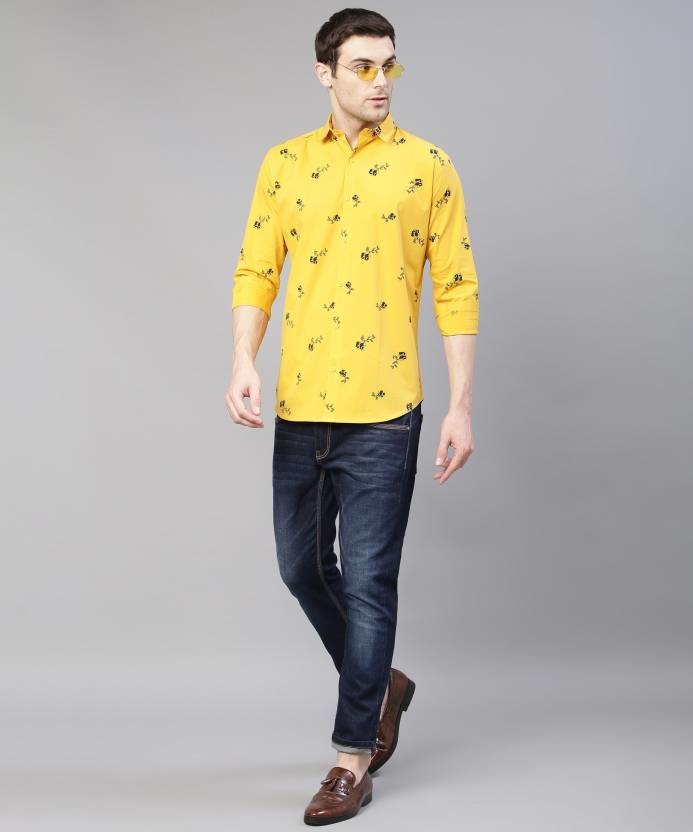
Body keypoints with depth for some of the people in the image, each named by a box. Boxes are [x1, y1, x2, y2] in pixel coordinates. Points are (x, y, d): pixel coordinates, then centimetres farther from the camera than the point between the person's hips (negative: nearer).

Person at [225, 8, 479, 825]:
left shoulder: (427, 166, -1)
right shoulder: (284, 164, 6)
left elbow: (457, 290, -1)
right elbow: (255, 272, 4)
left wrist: (461, 405, -5)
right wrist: (243, 364, -12)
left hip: (383, 412, -4)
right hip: (298, 407, 4)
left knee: (367, 582, -1)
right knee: (302, 568, 14)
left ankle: (353, 757, 11)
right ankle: (381, 683, 38)